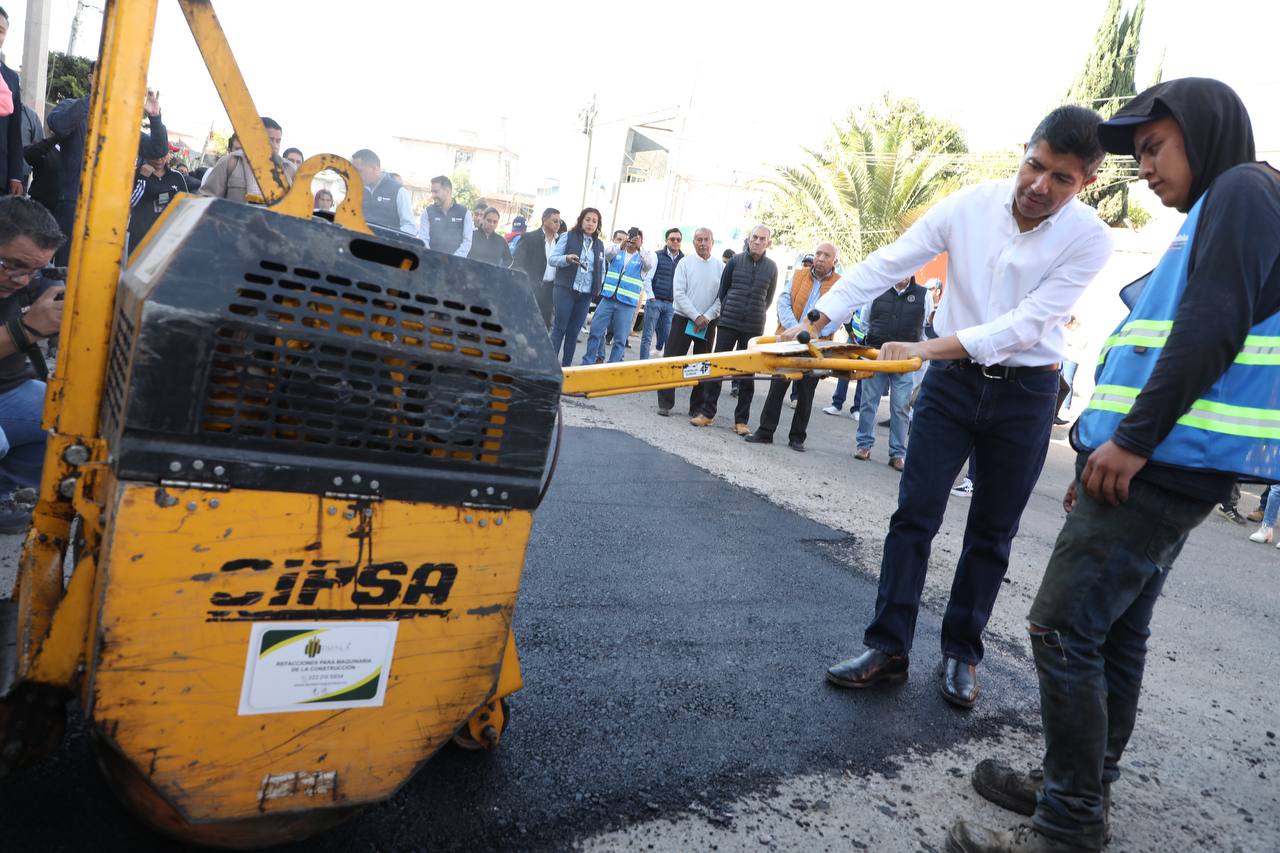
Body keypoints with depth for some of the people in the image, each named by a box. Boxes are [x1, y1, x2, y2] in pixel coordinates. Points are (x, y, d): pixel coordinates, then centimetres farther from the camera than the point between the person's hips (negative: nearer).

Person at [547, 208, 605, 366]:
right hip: (565, 289, -4)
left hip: (586, 294, 4)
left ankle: (566, 365, 12)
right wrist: (567, 258, -21)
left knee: (574, 331, 6)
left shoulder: (600, 244, 12)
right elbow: (552, 259, -2)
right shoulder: (568, 236, 0)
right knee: (559, 328, -4)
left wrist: (598, 285, 2)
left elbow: (602, 270, 19)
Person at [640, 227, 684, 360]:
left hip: (672, 304, 2)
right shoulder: (657, 256, 2)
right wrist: (651, 296, -7)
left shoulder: (684, 260, 8)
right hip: (654, 301, -2)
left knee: (669, 338, 2)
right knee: (647, 336, -1)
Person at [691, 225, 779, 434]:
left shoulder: (771, 267, 4)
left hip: (754, 327, 0)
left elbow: (769, 297, 14)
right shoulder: (735, 260, 2)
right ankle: (707, 413, 11)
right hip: (728, 322, 0)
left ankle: (741, 420, 9)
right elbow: (723, 289, 10)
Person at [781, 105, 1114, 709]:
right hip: (953, 379, 1)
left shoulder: (1090, 238, -13)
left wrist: (926, 347, -33)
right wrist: (813, 324, -22)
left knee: (991, 532, 8)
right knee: (914, 514, -2)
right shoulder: (969, 205, -9)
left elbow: (1026, 324, -23)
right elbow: (885, 266, -12)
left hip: (1025, 392, 0)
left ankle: (961, 653, 23)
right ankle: (888, 648, 6)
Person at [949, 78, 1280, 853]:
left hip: (1167, 464, -10)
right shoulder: (1217, 212, 23)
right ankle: (1084, 788, 25)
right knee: (1115, 634, 14)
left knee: (1063, 629, -9)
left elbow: (1213, 327, -20)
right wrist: (1112, 451, 20)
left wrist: (1133, 438, -20)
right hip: (1163, 462, 10)